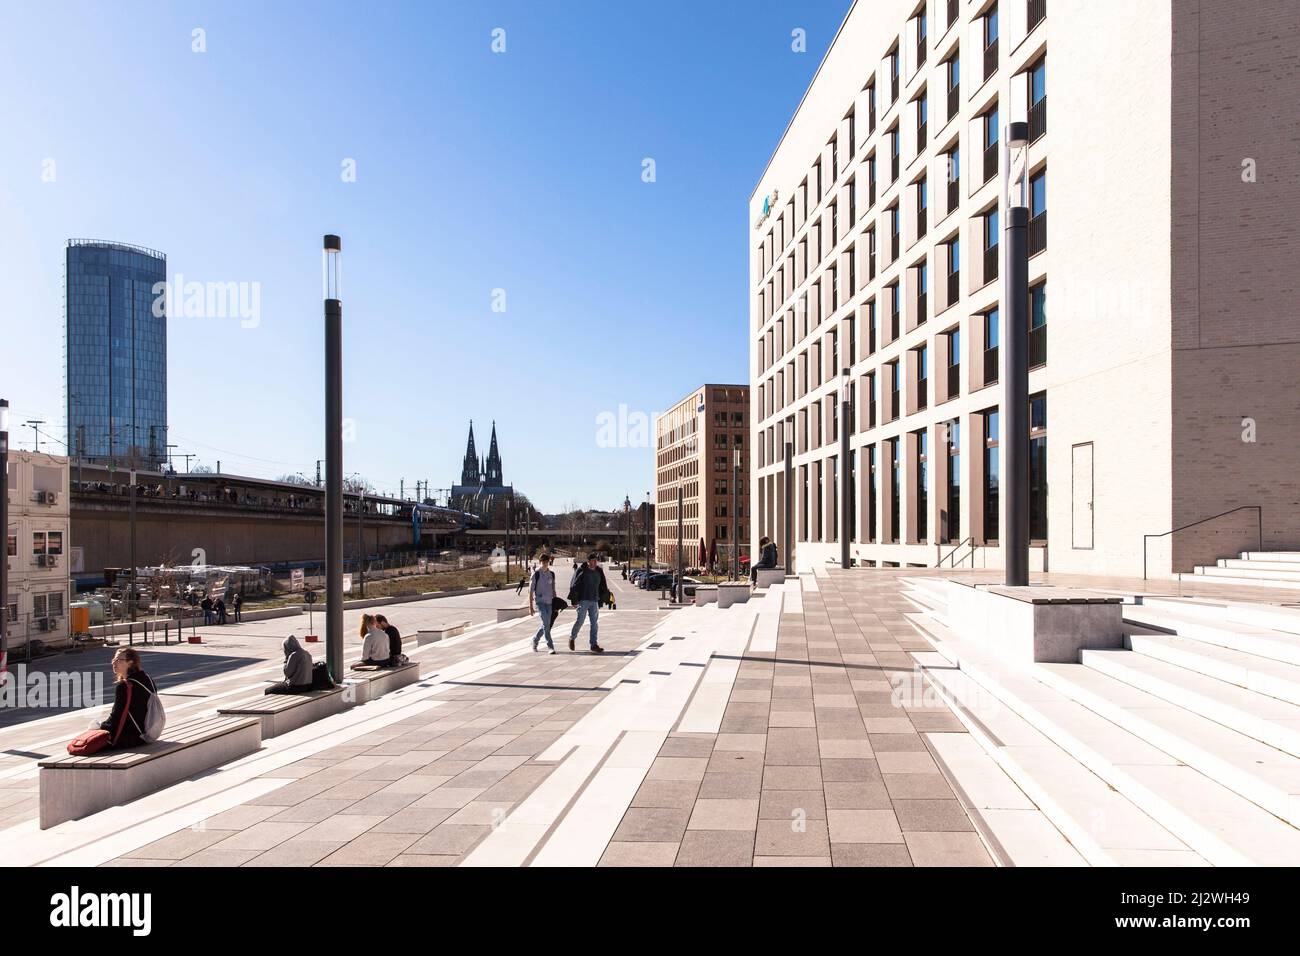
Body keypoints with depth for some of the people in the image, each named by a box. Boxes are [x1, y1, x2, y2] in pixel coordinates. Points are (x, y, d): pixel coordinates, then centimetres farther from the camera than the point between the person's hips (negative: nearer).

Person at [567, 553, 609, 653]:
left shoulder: (599, 572, 10)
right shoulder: (582, 571, -6)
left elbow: (603, 588, 19)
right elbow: (574, 586, -6)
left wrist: (601, 601, 15)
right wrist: (574, 601, -9)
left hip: (594, 601, 5)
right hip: (583, 601, -5)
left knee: (594, 623, 2)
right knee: (580, 621, -4)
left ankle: (594, 645, 4)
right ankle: (572, 638, 22)